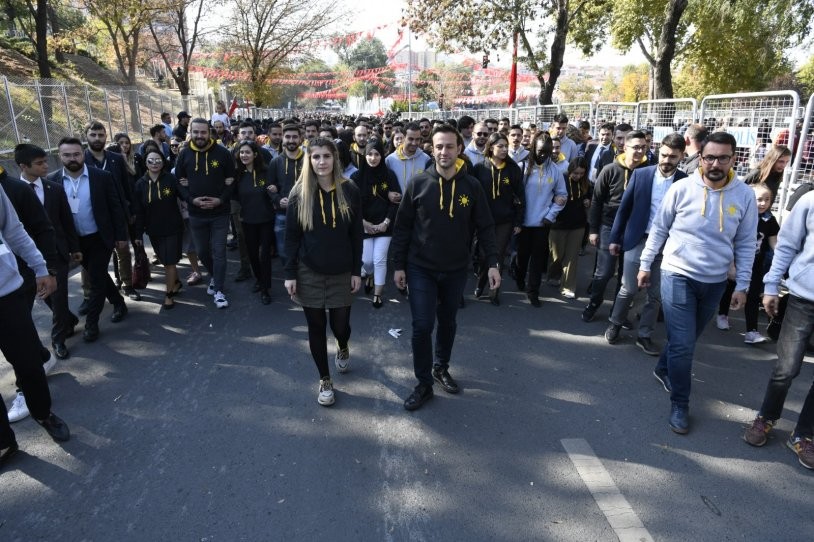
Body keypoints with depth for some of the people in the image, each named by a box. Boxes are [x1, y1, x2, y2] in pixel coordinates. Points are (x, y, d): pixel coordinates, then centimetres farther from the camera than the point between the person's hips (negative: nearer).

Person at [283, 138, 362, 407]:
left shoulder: (350, 191, -4)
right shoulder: (300, 193, -5)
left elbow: (356, 234, 0)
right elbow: (291, 237, -2)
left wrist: (357, 271, -2)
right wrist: (290, 274, -5)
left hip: (341, 272, 0)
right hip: (309, 273, 0)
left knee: (340, 324, 6)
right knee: (316, 326, 8)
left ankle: (343, 348, 44)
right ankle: (325, 380, 26)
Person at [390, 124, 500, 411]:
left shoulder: (471, 186, -4)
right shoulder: (418, 183, -7)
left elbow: (485, 227, 0)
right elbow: (402, 226, -3)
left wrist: (492, 262, -7)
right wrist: (398, 264, -3)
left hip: (456, 270, 2)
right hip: (421, 269, -2)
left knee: (448, 322, 17)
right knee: (422, 326, -3)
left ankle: (441, 368, 39)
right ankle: (424, 384, 13)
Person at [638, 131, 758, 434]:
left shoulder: (745, 196, -4)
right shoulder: (682, 188, -10)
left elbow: (745, 244, 2)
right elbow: (659, 228, 0)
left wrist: (742, 285, 1)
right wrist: (645, 264, 2)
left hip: (715, 282, 3)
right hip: (678, 275, -3)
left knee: (687, 339, 19)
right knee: (682, 344, -4)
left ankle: (663, 369, 45)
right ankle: (679, 404, 12)